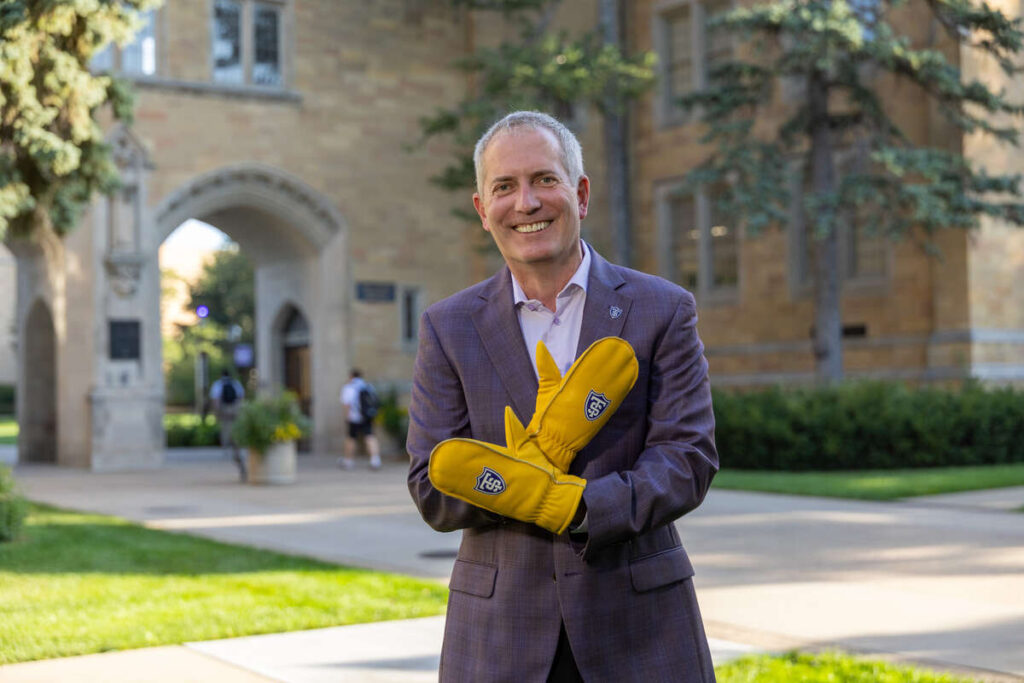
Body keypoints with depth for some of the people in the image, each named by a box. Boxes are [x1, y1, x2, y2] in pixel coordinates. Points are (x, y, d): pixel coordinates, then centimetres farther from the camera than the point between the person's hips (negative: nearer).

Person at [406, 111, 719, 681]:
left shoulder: (662, 310, 1)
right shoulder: (449, 328, 4)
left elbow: (691, 458, -7)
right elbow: (432, 490, -2)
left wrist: (582, 506, -22)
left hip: (640, 623, 0)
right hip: (500, 632, 1)